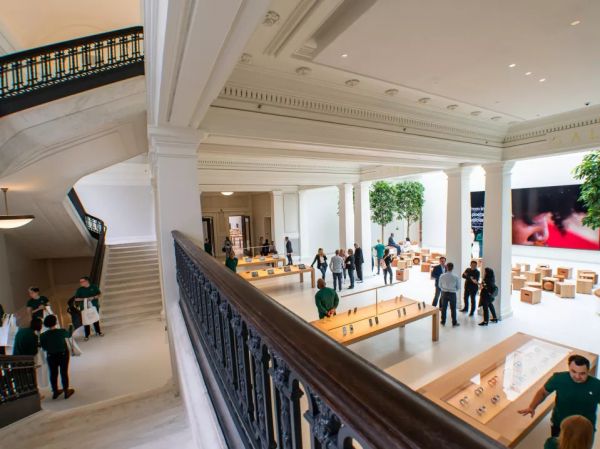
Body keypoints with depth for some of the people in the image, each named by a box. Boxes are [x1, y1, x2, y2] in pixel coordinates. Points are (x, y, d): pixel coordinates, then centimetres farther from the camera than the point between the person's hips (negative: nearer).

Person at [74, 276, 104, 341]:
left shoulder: (94, 287, -4)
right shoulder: (79, 290, -4)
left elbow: (100, 294, 0)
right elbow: (76, 299, -3)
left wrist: (93, 297, -16)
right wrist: (84, 299, -19)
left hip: (95, 306, 1)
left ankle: (98, 331, 28)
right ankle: (87, 335, 14)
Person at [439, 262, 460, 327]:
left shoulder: (442, 276, -11)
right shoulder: (456, 277, -15)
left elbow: (440, 285, 0)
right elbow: (458, 287, -4)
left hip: (444, 293, 1)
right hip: (452, 294, -1)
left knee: (444, 308, 13)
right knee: (453, 309, 11)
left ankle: (443, 322, 23)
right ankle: (454, 323, 22)